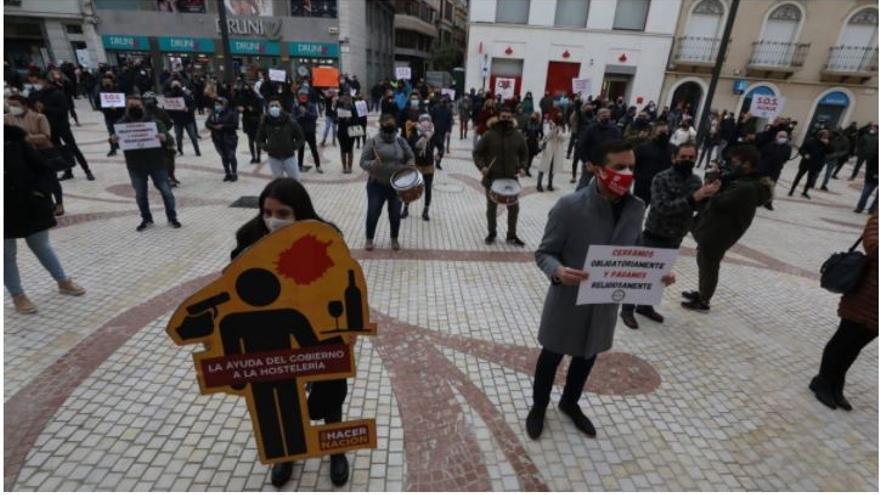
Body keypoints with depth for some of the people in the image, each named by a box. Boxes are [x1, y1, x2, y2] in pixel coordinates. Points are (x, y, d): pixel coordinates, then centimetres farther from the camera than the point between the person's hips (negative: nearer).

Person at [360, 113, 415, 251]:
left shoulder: (401, 141, 3)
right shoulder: (373, 141, -7)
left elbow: (411, 158, 10)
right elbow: (363, 162, -9)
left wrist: (409, 166, -12)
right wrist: (373, 164, -31)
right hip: (377, 185, -2)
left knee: (395, 214, 11)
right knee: (373, 213, 5)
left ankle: (394, 239, 32)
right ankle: (369, 239, 26)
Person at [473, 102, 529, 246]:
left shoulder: (518, 135, 0)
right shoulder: (489, 135, -9)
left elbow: (524, 153, 13)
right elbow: (477, 152, -4)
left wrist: (522, 167, -3)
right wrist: (481, 166, -20)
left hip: (511, 178, 2)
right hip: (492, 178, -2)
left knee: (514, 207, 5)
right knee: (491, 207, 11)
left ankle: (512, 235, 22)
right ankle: (492, 233, 30)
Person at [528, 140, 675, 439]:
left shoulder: (636, 208, -5)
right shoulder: (570, 206, -22)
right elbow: (544, 253, -16)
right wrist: (558, 271, -37)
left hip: (605, 304, 5)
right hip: (568, 301, -5)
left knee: (587, 357, 24)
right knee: (552, 356, 16)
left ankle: (570, 403, 52)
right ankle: (539, 406, 43)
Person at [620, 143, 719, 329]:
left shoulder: (696, 180, 3)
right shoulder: (661, 179, -17)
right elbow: (662, 207, -27)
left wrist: (708, 195, -19)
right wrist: (693, 198, -34)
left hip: (675, 240, 7)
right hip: (654, 237, -6)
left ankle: (645, 306, 36)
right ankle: (627, 310, 17)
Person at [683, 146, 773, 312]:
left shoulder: (746, 188, -27)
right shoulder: (744, 181, 7)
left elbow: (719, 202, -29)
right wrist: (719, 178, -5)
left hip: (716, 235, -10)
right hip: (712, 231, 10)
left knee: (708, 268, 6)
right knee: (704, 264, 24)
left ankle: (703, 302, 24)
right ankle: (702, 294, 42)